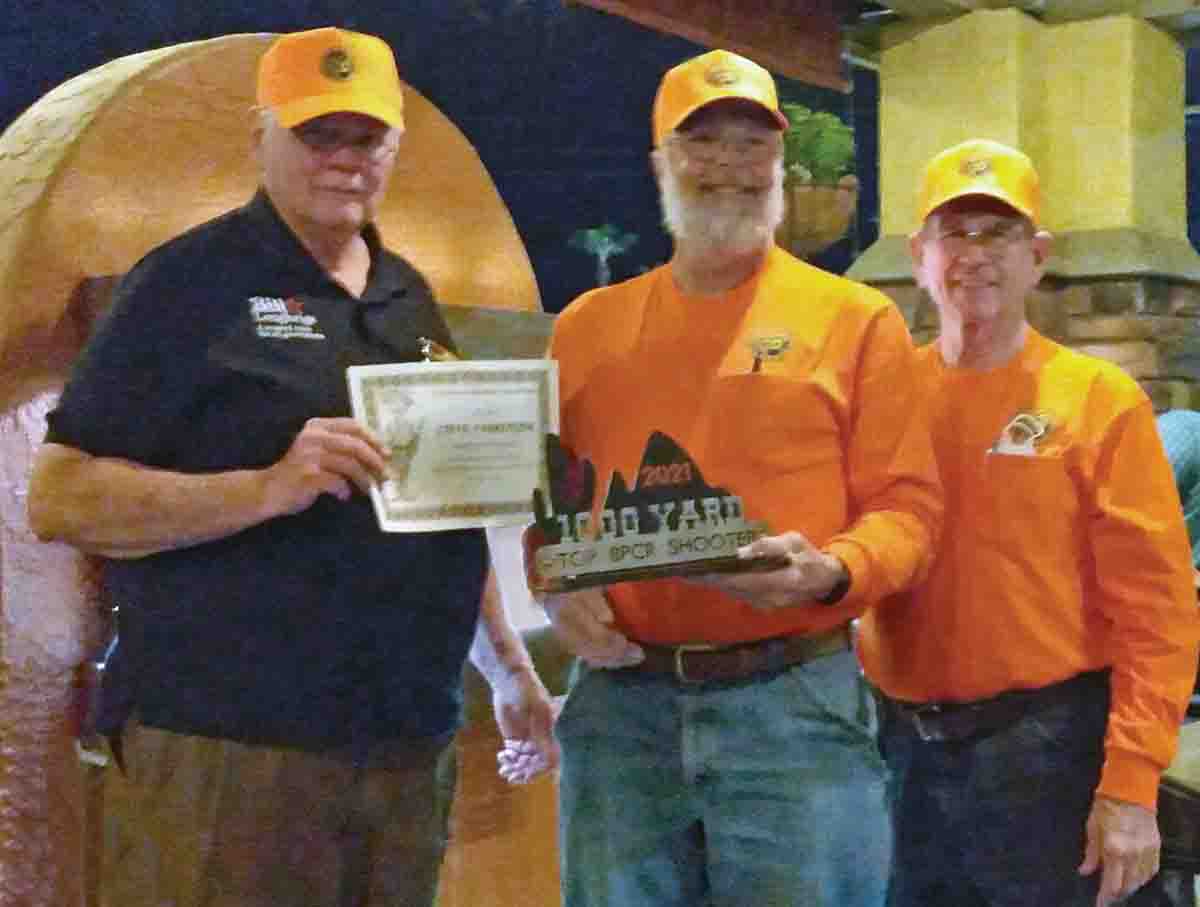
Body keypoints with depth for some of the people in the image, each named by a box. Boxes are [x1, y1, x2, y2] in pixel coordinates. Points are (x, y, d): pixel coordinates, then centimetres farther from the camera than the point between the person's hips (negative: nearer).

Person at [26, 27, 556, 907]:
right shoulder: (192, 281, -5)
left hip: (412, 750, 6)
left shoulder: (411, 299, 15)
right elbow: (60, 497, -12)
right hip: (227, 755, -6)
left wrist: (508, 666, 18)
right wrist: (268, 488, -23)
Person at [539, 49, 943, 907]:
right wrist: (559, 586, -3)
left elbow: (907, 505, -1)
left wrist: (830, 573, -20)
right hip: (619, 700, 3)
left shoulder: (856, 318, 2)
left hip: (796, 702, -2)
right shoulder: (587, 325, 11)